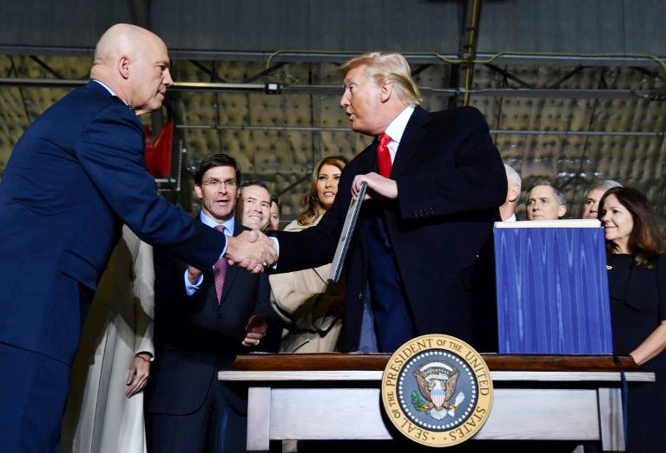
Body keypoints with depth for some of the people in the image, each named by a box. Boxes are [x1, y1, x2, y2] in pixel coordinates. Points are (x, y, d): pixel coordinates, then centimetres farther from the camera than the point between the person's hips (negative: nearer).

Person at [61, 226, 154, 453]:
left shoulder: (132, 228, 8)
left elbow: (145, 291, 3)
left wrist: (144, 352, -7)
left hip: (116, 340, -2)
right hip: (70, 338, 2)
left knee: (112, 423, -3)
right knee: (73, 427, 1)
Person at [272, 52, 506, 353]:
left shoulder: (459, 125, 3)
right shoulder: (358, 171, 21)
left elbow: (491, 184, -15)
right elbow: (328, 237, 16)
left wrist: (397, 189, -15)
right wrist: (272, 247, -2)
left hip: (454, 314, -5)